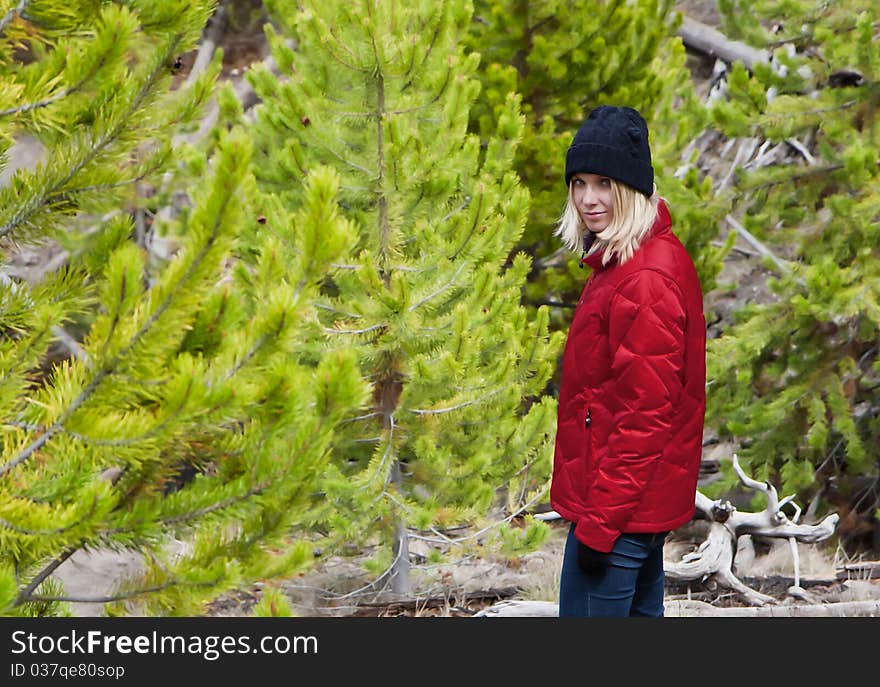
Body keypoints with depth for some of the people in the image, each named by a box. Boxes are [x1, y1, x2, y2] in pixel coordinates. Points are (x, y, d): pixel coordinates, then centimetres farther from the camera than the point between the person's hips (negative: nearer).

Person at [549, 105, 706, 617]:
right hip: (644, 503, 11)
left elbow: (645, 414, -23)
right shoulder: (622, 262, 12)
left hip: (618, 509, -11)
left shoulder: (645, 280, -20)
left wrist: (600, 520, -20)